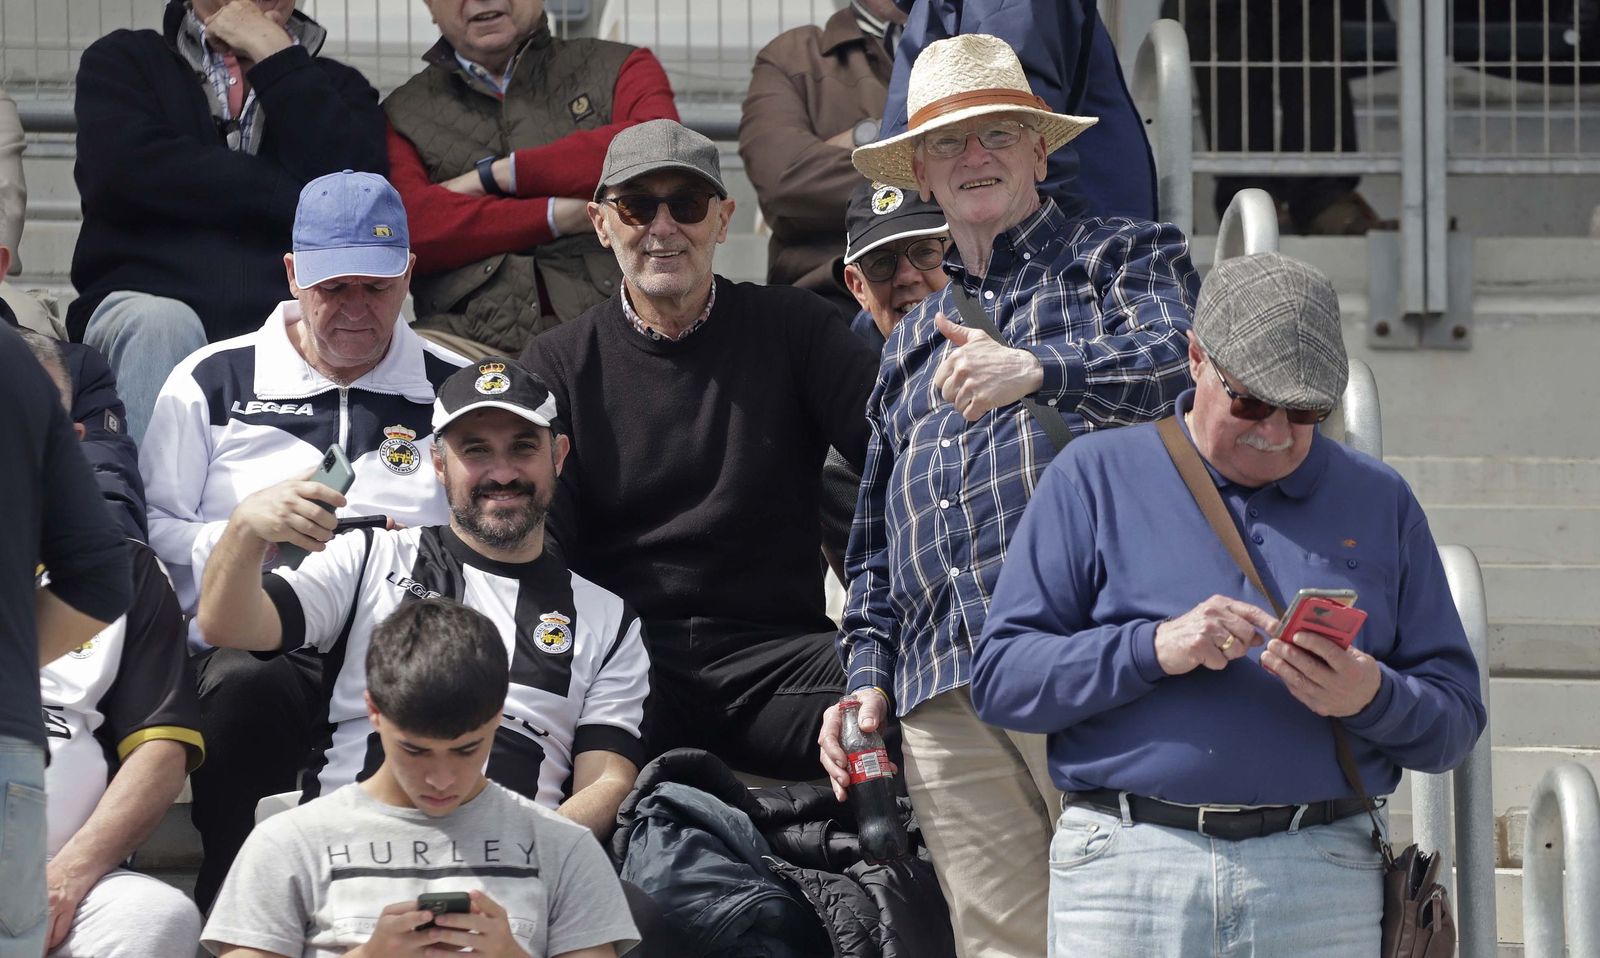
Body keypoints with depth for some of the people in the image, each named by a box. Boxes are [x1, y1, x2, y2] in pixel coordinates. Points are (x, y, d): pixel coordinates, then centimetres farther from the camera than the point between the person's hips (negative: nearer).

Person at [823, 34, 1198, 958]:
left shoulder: (1120, 257, 15)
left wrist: (1036, 371, -23)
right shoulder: (912, 343, 32)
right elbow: (878, 540, 31)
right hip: (945, 697, 5)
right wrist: (868, 670, 17)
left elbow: (1178, 360, -8)